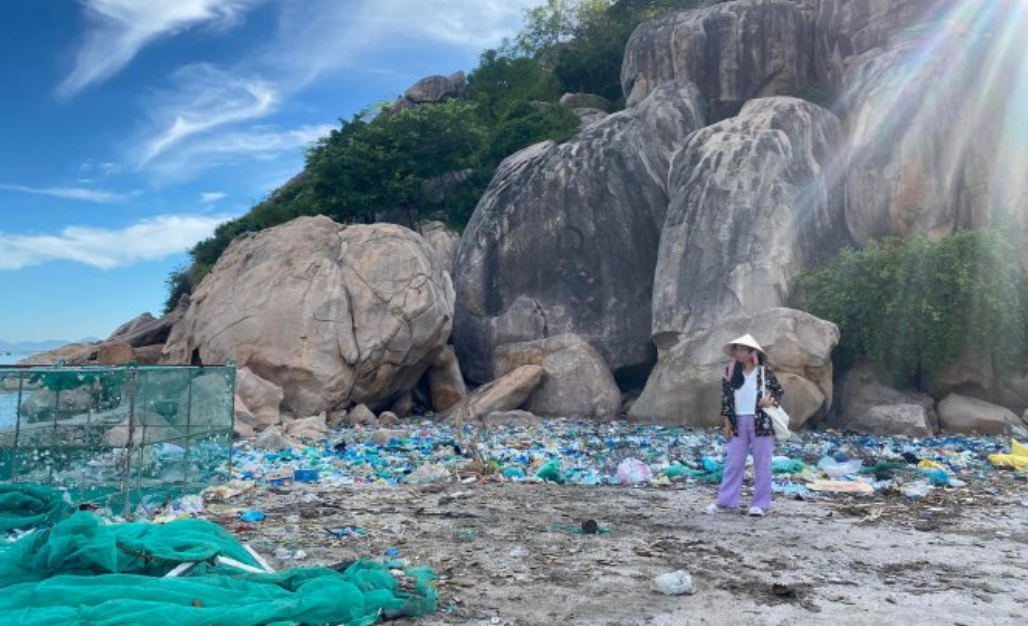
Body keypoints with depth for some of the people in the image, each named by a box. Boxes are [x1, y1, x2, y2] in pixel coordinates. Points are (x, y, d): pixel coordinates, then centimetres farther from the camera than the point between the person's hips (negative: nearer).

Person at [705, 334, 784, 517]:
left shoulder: (764, 371, -1)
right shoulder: (730, 371, 3)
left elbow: (779, 391, 8)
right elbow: (725, 397, 5)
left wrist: (772, 401, -13)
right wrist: (726, 423, 1)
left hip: (761, 422, -2)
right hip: (738, 422, 2)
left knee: (761, 464, 4)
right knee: (733, 463, 6)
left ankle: (761, 504, 12)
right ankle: (726, 501, 12)